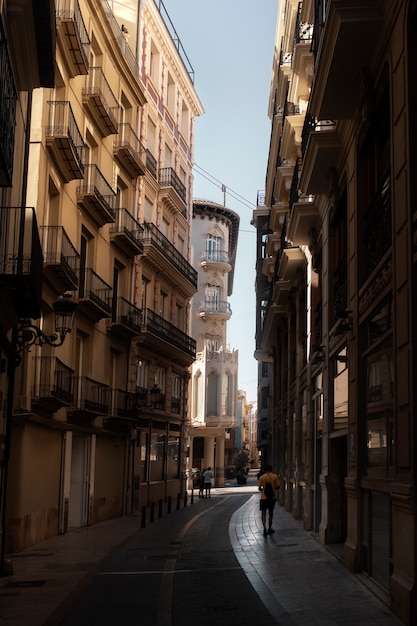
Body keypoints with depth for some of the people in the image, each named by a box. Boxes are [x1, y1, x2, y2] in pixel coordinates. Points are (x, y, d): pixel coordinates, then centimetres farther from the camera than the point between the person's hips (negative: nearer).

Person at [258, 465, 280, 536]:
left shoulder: (262, 477, -3)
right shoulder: (275, 476, -2)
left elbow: (259, 488, -2)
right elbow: (278, 486, -1)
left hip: (264, 497, -1)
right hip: (272, 497, 2)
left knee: (263, 513, 1)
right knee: (270, 512, 17)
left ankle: (265, 528, -17)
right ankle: (269, 529, 25)